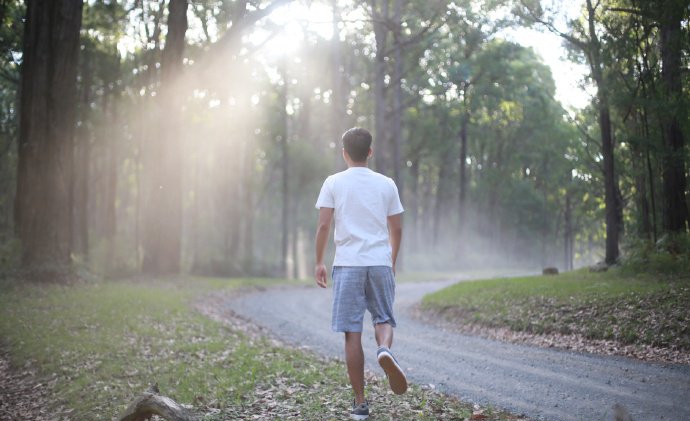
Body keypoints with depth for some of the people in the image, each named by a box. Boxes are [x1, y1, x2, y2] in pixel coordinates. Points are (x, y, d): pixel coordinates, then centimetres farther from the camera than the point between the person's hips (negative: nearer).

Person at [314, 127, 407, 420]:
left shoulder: (334, 183, 2)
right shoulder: (386, 184, 7)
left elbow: (323, 225, -4)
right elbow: (396, 229, 9)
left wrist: (319, 262, 4)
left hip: (347, 264, -1)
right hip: (381, 263, 1)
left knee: (352, 334, 2)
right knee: (384, 319, 15)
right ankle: (385, 349, -21)